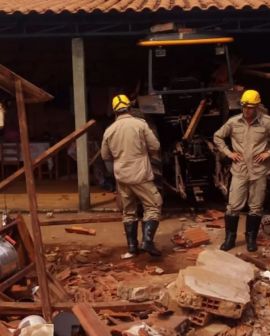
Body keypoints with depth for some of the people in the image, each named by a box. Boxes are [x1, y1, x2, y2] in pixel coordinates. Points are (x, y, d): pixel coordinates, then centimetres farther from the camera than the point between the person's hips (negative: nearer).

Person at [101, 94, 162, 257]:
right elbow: (155, 146, -6)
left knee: (129, 211, 14)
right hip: (140, 176, -4)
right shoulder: (140, 124, -8)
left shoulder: (109, 130, 4)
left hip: (122, 177, 5)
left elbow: (105, 155, 13)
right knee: (153, 206, 3)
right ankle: (147, 241, -10)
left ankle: (132, 245, 17)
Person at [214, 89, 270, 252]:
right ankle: (230, 238, 16)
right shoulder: (233, 122, -2)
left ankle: (251, 238, 24)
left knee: (256, 207, 9)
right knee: (233, 206, 2)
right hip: (239, 171, 1)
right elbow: (217, 137, 11)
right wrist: (228, 152, 2)